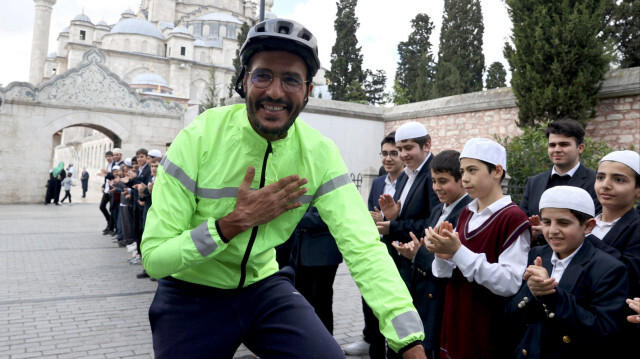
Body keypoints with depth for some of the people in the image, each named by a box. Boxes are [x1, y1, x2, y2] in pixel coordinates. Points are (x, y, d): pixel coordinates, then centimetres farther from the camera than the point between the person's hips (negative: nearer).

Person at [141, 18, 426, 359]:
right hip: (191, 296, -1)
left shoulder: (320, 154, -13)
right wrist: (235, 222, -30)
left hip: (263, 286, 2)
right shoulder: (198, 139, -20)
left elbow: (363, 247, -22)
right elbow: (153, 257, -19)